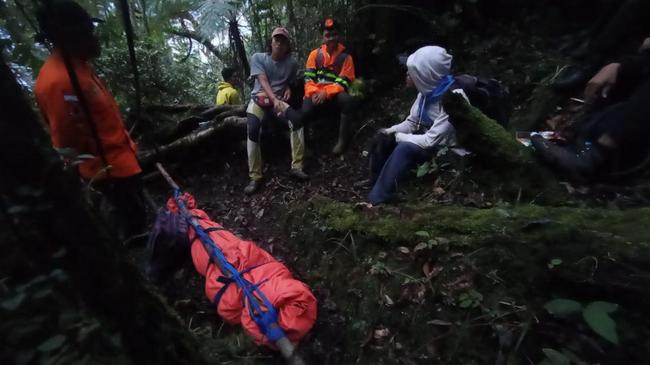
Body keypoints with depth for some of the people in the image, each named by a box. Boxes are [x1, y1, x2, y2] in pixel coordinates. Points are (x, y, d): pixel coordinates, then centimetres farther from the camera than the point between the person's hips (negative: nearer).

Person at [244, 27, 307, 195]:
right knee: (253, 129, -32)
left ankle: (296, 167, -24)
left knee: (296, 119, -30)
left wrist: (288, 89, -2)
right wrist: (275, 99, -32)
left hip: (279, 101, 2)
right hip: (259, 99, -2)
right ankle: (255, 177, -25)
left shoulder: (291, 63, 7)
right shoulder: (258, 58, 0)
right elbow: (263, 82, -15)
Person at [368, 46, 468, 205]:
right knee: (383, 135, -2)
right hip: (429, 140, 8)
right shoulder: (427, 90, -2)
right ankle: (375, 186, 4)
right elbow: (411, 122, 6)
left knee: (406, 148, -33)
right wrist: (390, 131, -12)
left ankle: (376, 201, -24)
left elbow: (430, 141, -29)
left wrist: (397, 136, -19)